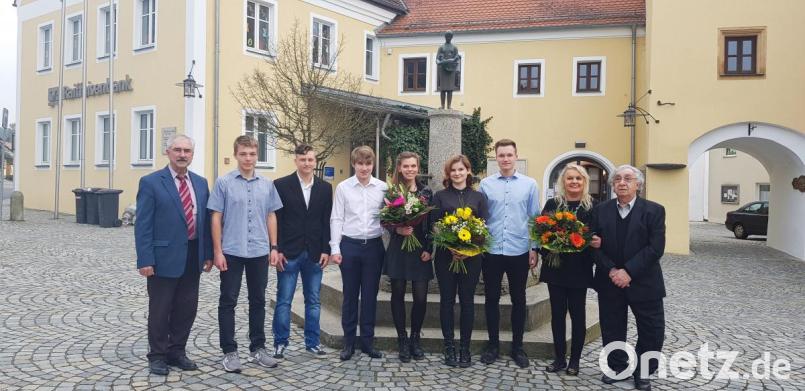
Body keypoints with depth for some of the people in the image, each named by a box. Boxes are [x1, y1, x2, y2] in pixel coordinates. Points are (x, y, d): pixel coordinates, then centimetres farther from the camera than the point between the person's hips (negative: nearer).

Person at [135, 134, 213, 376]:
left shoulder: (201, 183, 9)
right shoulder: (151, 182, -6)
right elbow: (143, 225, -10)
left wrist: (208, 253, 7)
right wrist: (145, 259, -15)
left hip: (193, 256, 5)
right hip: (165, 257, -5)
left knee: (187, 308, 13)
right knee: (160, 310, 7)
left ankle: (177, 351, 29)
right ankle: (158, 355, 23)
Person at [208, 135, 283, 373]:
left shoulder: (267, 184, 6)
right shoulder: (224, 183, -3)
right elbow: (216, 218, -2)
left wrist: (274, 247, 6)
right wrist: (217, 251, -7)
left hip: (259, 252, 3)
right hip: (232, 252, -3)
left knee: (258, 301, 11)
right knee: (228, 302, 5)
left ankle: (257, 348, 23)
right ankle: (229, 351, 16)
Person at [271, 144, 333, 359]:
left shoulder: (325, 188, 7)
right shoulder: (281, 185, -2)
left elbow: (326, 221, 7)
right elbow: (276, 219, -4)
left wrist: (326, 250, 0)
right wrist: (277, 250, -9)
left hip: (315, 253, 3)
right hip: (289, 253, -3)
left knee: (313, 300, 10)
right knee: (284, 300, 4)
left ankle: (312, 342, 21)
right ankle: (280, 343, 15)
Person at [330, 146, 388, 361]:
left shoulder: (383, 187, 2)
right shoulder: (343, 187, 0)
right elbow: (336, 219, 0)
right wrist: (335, 248, -4)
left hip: (374, 246, 1)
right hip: (349, 245, -1)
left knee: (370, 295, 8)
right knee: (350, 295, 7)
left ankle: (368, 341, 20)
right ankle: (349, 342, 18)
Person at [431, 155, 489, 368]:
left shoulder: (478, 197, 8)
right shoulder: (440, 196, 5)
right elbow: (433, 225, -1)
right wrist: (450, 248, -14)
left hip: (471, 256, 1)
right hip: (445, 255, 0)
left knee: (467, 300, 5)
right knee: (447, 300, 4)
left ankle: (465, 347, 15)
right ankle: (449, 347, 13)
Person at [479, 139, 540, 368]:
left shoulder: (529, 184, 1)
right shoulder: (485, 184, 2)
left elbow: (535, 218, 3)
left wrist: (534, 248, -1)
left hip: (519, 252, 0)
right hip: (491, 251, 1)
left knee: (519, 300, 10)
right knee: (491, 299, 8)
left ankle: (517, 347, 23)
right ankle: (493, 344, 22)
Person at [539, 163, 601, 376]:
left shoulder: (592, 206, 0)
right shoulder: (552, 204, 3)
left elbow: (598, 235, 3)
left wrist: (598, 242, -19)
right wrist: (545, 252, -15)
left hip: (579, 269, -1)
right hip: (555, 267, 1)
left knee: (577, 313, 7)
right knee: (557, 312, 7)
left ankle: (575, 360, 19)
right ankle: (559, 358, 19)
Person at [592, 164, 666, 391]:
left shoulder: (653, 210, -4)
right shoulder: (601, 210, 4)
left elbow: (655, 248, -13)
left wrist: (628, 271, -19)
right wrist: (611, 270, -14)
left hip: (643, 281, -2)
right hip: (609, 281, 2)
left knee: (652, 330, 3)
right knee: (612, 329, 11)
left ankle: (642, 372, 23)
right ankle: (617, 367, 30)